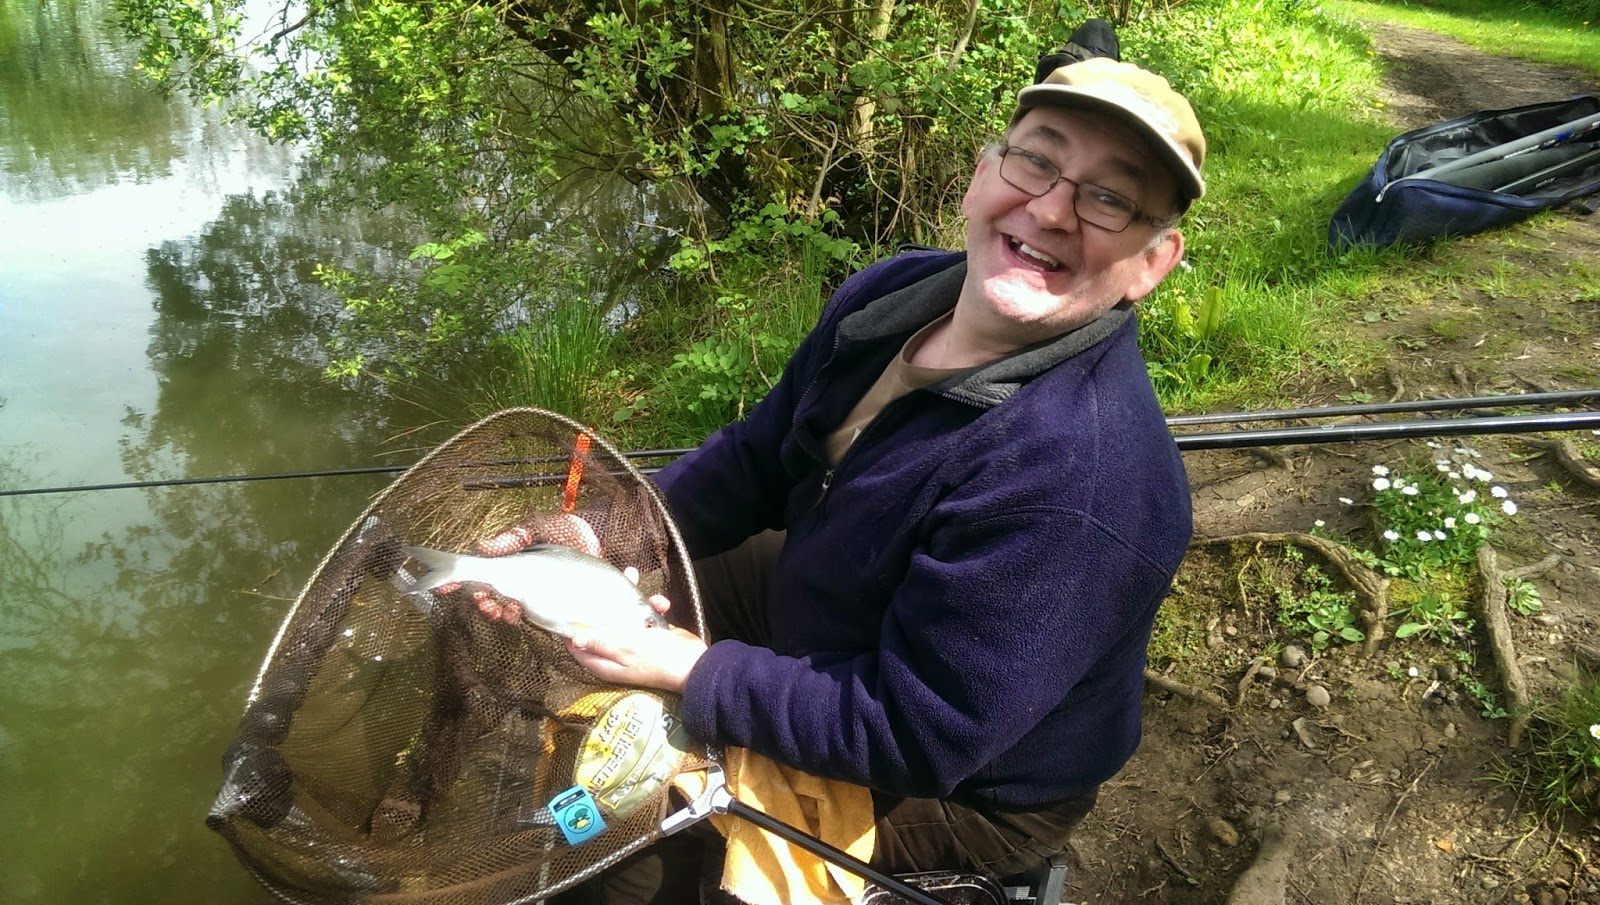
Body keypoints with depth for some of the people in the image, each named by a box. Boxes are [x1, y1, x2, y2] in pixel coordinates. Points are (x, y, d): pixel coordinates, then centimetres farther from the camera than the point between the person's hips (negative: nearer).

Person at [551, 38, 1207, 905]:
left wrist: (692, 672, -24)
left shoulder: (1078, 476, -38)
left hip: (961, 788, -7)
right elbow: (757, 457, 2)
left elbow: (911, 740, -31)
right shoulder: (895, 293, -11)